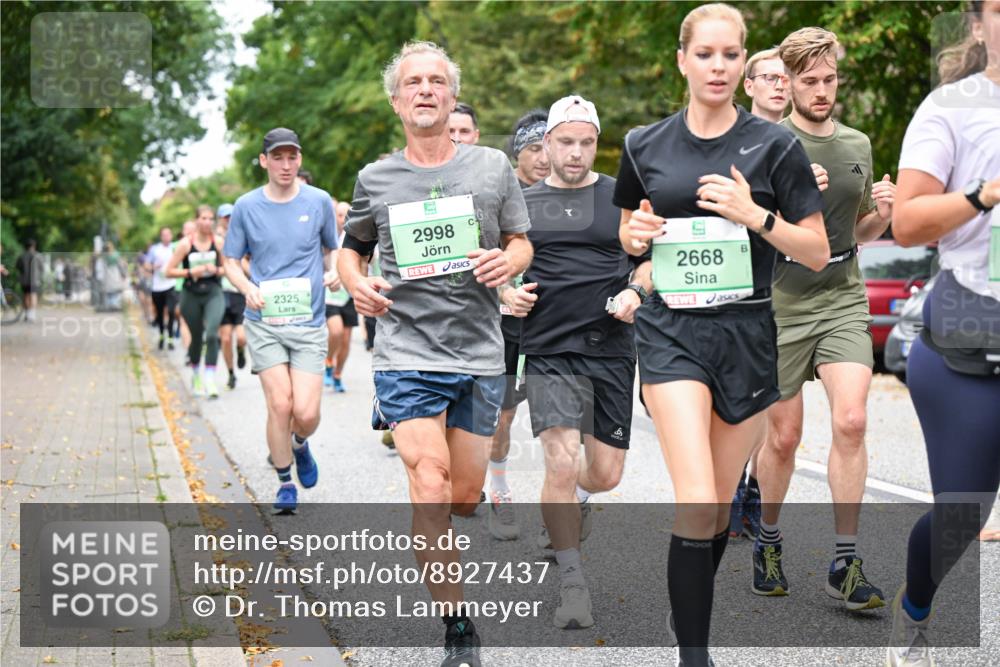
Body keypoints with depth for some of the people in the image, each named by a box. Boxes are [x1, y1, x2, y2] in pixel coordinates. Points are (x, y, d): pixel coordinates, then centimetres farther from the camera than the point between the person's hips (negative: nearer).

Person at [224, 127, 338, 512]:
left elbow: (332, 249, 17)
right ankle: (285, 484, 13)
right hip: (264, 322, 0)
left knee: (306, 412, -8)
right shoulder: (246, 206, 2)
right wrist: (248, 289, -11)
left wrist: (334, 272, -5)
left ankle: (299, 445, 29)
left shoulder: (319, 202, 3)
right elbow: (231, 261, 9)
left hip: (309, 322, 0)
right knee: (279, 404, -8)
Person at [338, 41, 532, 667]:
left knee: (466, 493, 11)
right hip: (407, 351, -2)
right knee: (430, 482, -15)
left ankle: (432, 550, 45)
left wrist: (507, 261, -11)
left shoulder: (493, 166, 5)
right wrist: (357, 283, -5)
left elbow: (522, 242, 12)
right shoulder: (375, 179, 4)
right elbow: (350, 249, 17)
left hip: (480, 352, 2)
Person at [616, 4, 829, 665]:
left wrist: (756, 215, -16)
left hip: (747, 333, 1)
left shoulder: (775, 145, -1)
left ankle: (690, 609, 35)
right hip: (672, 331, -1)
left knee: (721, 504, 11)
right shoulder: (645, 146, 4)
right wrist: (636, 236, -4)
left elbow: (818, 253, 0)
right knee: (697, 504, -16)